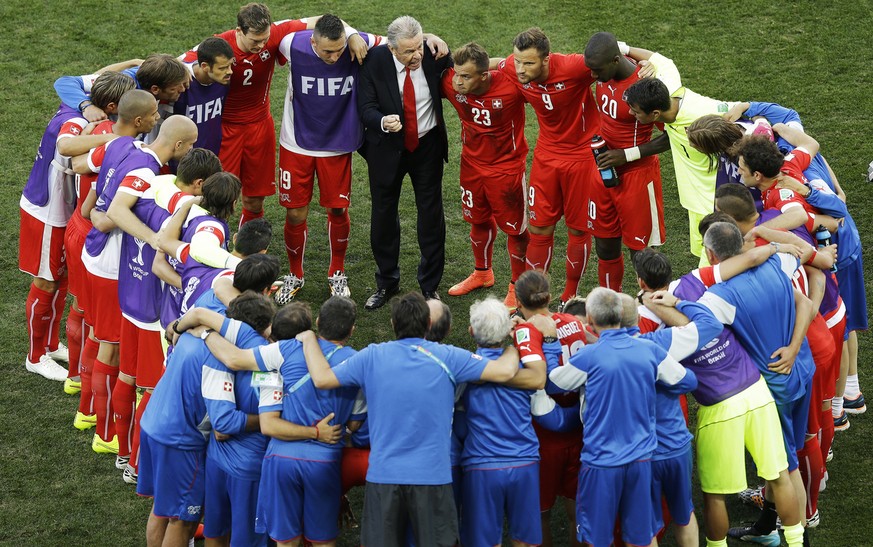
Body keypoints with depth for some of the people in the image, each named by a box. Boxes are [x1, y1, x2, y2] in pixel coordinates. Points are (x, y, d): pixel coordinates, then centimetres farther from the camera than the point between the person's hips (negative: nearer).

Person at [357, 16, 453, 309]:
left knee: (431, 214, 6)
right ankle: (387, 282, 30)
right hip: (387, 148, 0)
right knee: (383, 214, 11)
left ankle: (430, 285, 22)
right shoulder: (374, 60, -20)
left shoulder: (434, 53, -18)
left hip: (427, 145, 0)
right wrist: (383, 121, -36)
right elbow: (366, 108, -17)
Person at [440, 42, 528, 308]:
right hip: (472, 164, 4)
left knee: (514, 228, 8)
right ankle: (482, 273, 46)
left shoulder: (510, 85, -31)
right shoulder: (449, 83, -20)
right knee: (479, 220, 23)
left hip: (507, 167, -4)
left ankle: (518, 286, 26)